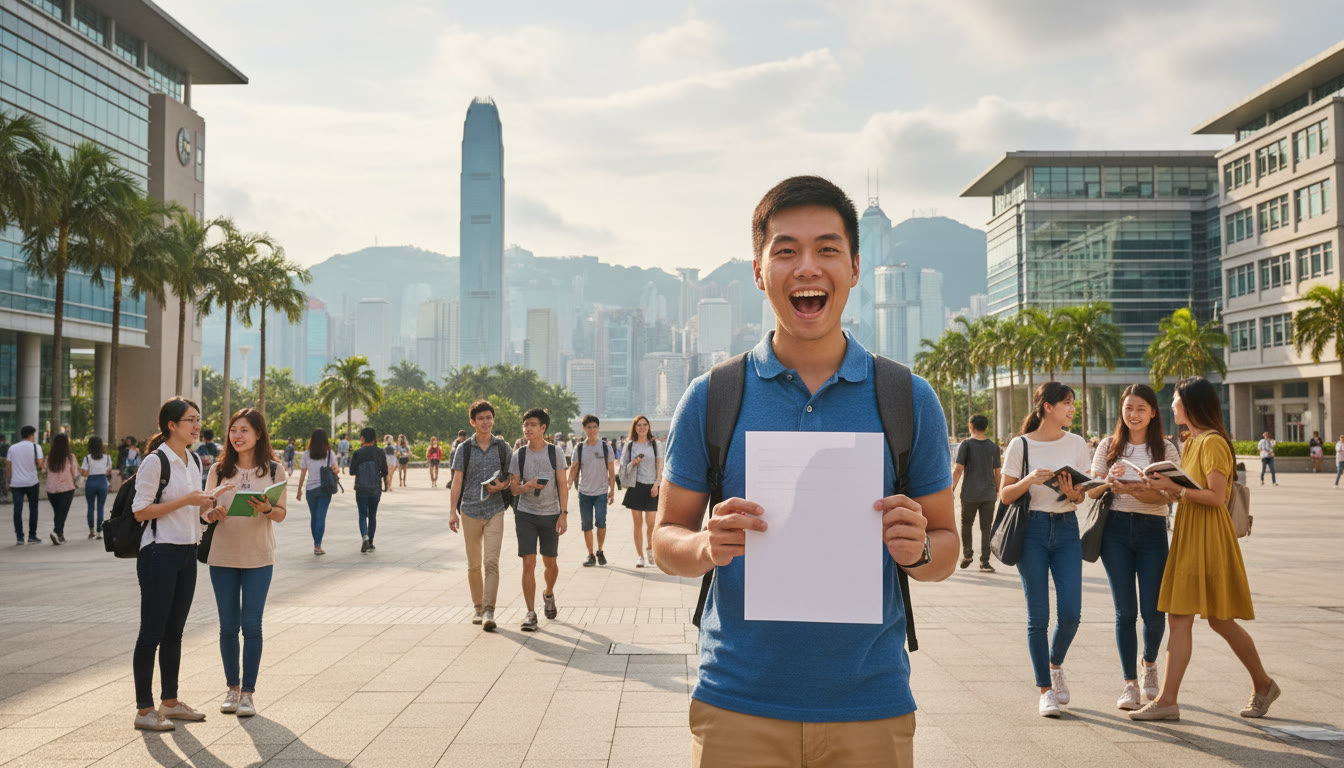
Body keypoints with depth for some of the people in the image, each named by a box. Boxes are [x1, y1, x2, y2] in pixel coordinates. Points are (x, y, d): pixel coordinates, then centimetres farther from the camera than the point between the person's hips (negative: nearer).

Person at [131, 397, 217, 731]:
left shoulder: (194, 460, 12)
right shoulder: (156, 461, -12)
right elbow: (140, 511, -15)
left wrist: (205, 509, 2)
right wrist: (185, 501, -21)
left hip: (187, 553, 8)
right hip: (159, 553, -8)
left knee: (174, 631, 14)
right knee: (152, 632, -3)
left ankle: (170, 701, 24)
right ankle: (144, 709, 5)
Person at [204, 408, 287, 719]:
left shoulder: (274, 470, 0)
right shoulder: (219, 470, 4)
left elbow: (282, 514, 0)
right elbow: (206, 510, 5)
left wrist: (267, 509, -21)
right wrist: (214, 513, -17)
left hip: (258, 557, -2)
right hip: (223, 556, 2)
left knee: (251, 625, -1)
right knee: (228, 625, 8)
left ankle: (248, 692, 8)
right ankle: (232, 688, 22)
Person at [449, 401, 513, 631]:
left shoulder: (503, 447, 7)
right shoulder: (464, 449, 5)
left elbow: (510, 476, 14)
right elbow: (457, 481, 2)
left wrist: (501, 486, -9)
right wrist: (452, 511, -6)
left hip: (495, 510, -1)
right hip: (470, 510, 1)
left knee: (491, 562, -12)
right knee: (473, 565, 9)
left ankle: (489, 611, -15)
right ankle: (478, 608, 23)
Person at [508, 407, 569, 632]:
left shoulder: (555, 452, 0)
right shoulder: (518, 455, 2)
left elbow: (562, 485, 0)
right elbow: (514, 488, 5)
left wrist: (564, 514, -7)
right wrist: (527, 486, -17)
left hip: (550, 514, 0)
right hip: (526, 514, 0)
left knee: (550, 563, 10)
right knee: (528, 563, -7)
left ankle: (549, 594, 40)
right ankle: (530, 613, -2)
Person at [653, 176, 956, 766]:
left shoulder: (909, 400, 0)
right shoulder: (711, 398, -2)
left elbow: (945, 547, 6)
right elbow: (666, 540, 4)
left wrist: (917, 551, -16)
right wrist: (708, 546, -18)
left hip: (870, 707, 1)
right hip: (737, 706, 0)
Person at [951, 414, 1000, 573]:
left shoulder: (966, 445, -5)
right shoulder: (993, 447, 5)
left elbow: (958, 470, -9)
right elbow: (997, 472, 8)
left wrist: (951, 489, -2)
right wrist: (997, 490, 21)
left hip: (970, 494, -2)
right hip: (989, 494, 2)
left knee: (966, 524, 16)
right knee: (986, 527, 3)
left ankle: (967, 553, 6)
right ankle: (985, 562, 0)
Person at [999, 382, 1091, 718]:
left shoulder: (1076, 443, 8)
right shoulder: (1021, 445, -1)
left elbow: (1083, 494, 11)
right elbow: (1004, 495, 0)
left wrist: (1074, 494, -13)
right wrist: (1030, 480, -18)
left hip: (1066, 529, 3)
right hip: (1032, 529, -3)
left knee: (1071, 612, -5)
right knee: (1038, 616, 0)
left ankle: (1055, 665, 26)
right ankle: (1046, 691, 11)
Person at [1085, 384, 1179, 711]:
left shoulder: (1166, 450, 5)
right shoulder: (1109, 446, 8)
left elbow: (1168, 494, -6)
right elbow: (1092, 491, 6)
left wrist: (1130, 489, -21)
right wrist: (1109, 480, -15)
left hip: (1152, 531, 0)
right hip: (1116, 530, 0)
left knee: (1153, 609, -2)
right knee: (1125, 611, 0)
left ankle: (1149, 665, 28)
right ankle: (1130, 683, 11)